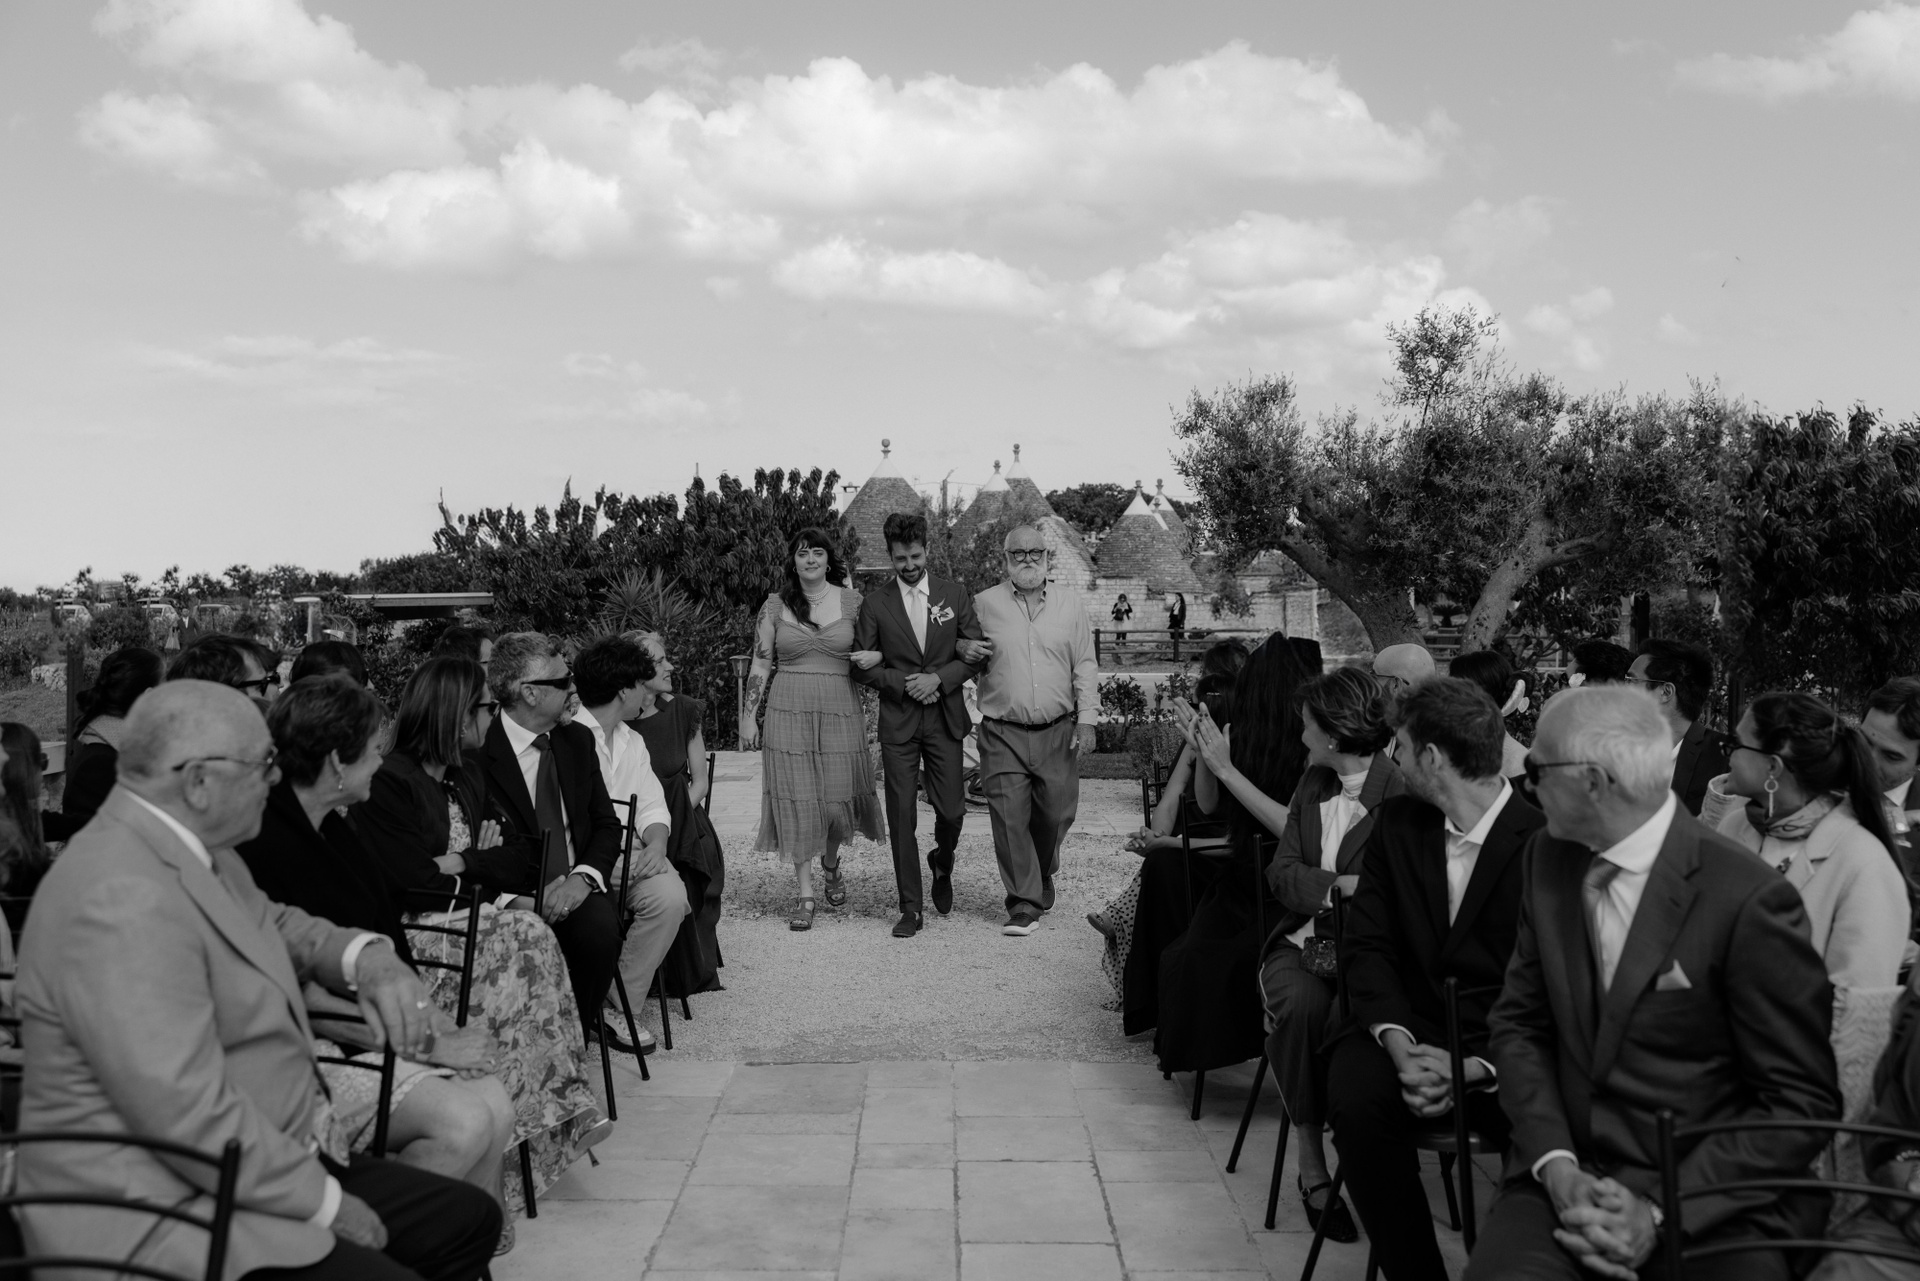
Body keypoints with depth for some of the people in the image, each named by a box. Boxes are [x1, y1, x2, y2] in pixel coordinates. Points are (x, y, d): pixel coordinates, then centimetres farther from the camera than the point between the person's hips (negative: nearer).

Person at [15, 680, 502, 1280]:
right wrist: (324, 1203, -15)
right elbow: (190, 1117, -26)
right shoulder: (122, 900, -25)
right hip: (162, 1223, -10)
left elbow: (277, 925, 24)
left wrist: (367, 958, 2)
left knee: (469, 1219, 6)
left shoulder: (197, 851, 7)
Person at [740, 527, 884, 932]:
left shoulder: (853, 602, 4)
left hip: (840, 711, 0)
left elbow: (879, 647, 14)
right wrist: (748, 716, 2)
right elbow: (760, 664, 7)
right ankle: (804, 894, 5)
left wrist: (875, 656, -9)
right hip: (788, 711, 0)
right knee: (796, 800, -2)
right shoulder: (775, 606, 5)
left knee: (837, 799, -1)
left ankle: (830, 864, 31)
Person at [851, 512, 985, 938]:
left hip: (945, 719, 1)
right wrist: (903, 683, -10)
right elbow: (862, 666, 3)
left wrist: (939, 678, -11)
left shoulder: (955, 596, 5)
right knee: (901, 816, -2)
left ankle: (942, 863, 34)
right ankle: (911, 908, 6)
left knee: (951, 809, 0)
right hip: (897, 723, -1)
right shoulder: (875, 605, 3)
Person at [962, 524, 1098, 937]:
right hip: (1003, 733, -1)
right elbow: (963, 648, 15)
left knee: (1056, 814, 5)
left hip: (1058, 731, 1)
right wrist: (965, 650, -9)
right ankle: (1024, 906, 1)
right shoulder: (985, 603, 3)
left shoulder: (1069, 602, 7)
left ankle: (1041, 881, 33)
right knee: (1009, 817, -6)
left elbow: (1085, 665, 8)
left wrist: (1086, 720, 1)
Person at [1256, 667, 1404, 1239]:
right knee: (1300, 1003, -30)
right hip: (1301, 941, 4)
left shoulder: (1403, 794, -6)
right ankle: (1312, 1167, -21)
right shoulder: (1313, 782, 17)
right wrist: (1337, 886, -9)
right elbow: (1282, 871, 8)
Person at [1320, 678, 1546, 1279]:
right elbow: (1367, 948, 2)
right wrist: (1400, 1047, -16)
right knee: (1358, 1101, -27)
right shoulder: (1395, 824, 7)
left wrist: (1475, 1067, -23)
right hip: (1409, 1030, 3)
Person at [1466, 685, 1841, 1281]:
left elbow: (1803, 1103, -8)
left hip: (1715, 1201, -3)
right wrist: (1555, 1164, -8)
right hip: (1569, 1179, 3)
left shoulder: (1750, 901, -14)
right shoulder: (1547, 858, 3)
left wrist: (1660, 1211, -16)